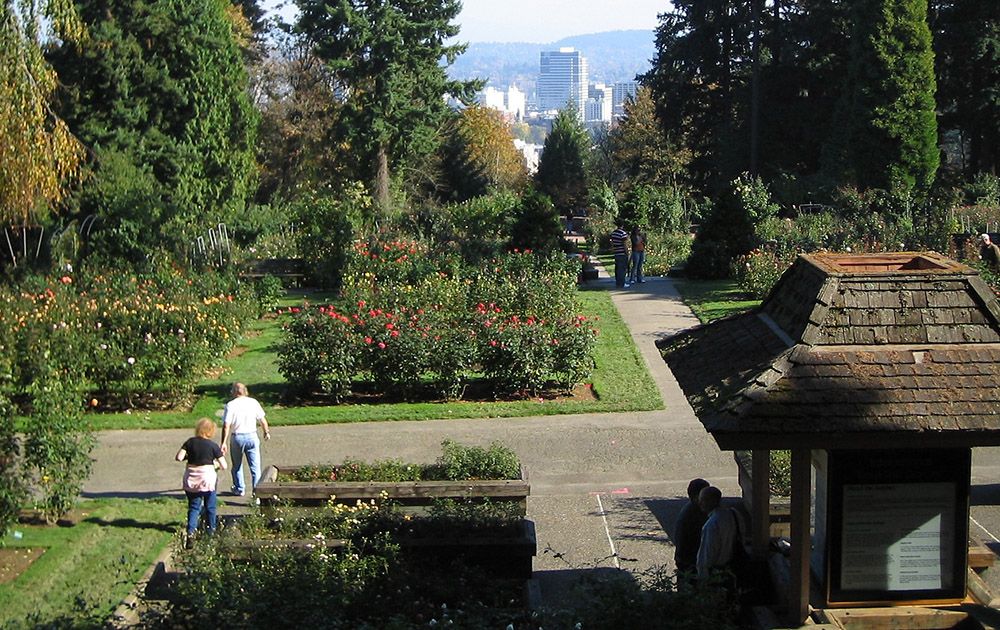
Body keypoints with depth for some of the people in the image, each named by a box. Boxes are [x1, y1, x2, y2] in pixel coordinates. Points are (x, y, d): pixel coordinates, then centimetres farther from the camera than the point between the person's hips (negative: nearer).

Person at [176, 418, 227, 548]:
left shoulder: (190, 442, -2)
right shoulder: (213, 446, -8)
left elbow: (178, 457, -7)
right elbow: (224, 466, -6)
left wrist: (188, 456, 11)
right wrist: (216, 465, 15)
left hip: (191, 480, 2)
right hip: (208, 478, -2)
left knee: (193, 507, 9)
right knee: (210, 507, 16)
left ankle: (191, 533, -9)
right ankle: (211, 531, 28)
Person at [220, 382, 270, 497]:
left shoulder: (230, 405, -8)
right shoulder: (253, 402, -2)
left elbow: (226, 425, -13)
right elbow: (262, 420, 3)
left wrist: (224, 442, -10)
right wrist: (266, 432, 20)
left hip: (237, 437, -1)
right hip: (251, 436, 1)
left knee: (237, 465, 18)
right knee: (255, 466, 4)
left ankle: (239, 489, 27)